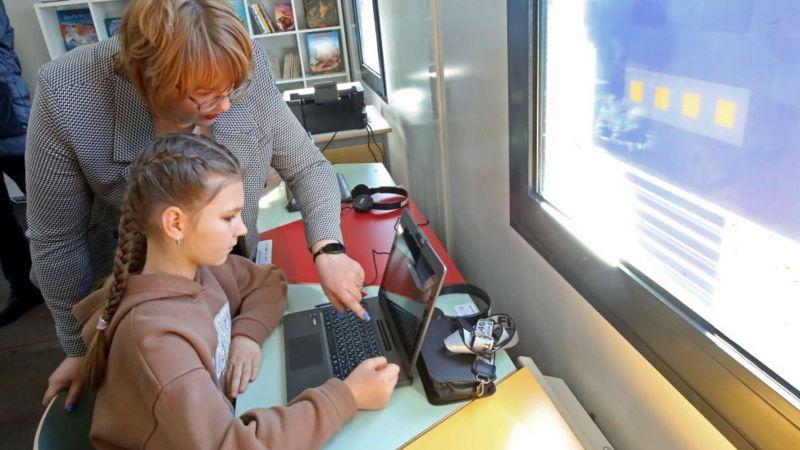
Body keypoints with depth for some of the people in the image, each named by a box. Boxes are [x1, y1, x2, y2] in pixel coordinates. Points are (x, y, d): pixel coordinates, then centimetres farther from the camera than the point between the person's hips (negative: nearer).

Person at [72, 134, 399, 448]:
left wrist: (248, 334, -11)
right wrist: (346, 396, -31)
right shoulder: (156, 335, -29)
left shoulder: (200, 265, -8)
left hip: (216, 423, 6)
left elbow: (267, 281, 7)